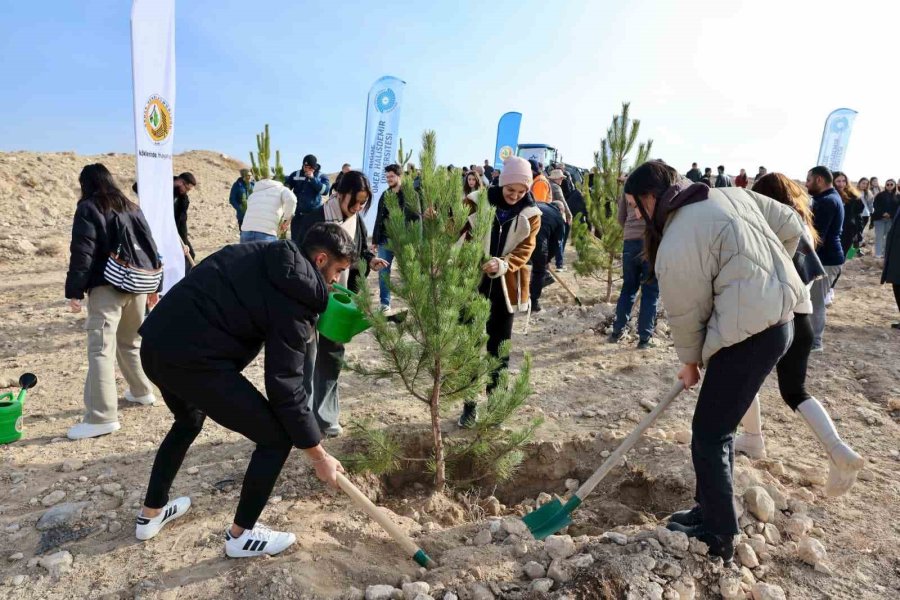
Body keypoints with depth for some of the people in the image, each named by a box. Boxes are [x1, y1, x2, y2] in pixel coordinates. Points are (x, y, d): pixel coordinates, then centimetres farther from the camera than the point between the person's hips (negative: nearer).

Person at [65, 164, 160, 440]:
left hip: (106, 288, -7)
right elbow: (150, 247, 16)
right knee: (131, 342, 23)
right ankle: (142, 392, 34)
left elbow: (82, 253, -10)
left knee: (101, 349, -9)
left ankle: (102, 417, -13)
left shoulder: (88, 208, -1)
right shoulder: (132, 208, 17)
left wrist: (74, 291, -8)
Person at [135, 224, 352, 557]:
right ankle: (241, 535, 21)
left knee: (189, 421, 36)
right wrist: (319, 456, -3)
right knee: (276, 437, 3)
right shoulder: (294, 297, -10)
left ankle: (151, 514, 50)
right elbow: (285, 386, -11)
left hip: (156, 342, 10)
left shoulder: (260, 256, 14)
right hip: (191, 358, -9)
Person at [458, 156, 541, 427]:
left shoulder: (531, 215, 0)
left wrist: (502, 264, -28)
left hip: (506, 288, 1)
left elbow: (525, 249, -8)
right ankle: (470, 404, 21)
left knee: (499, 349, 10)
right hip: (474, 284, 0)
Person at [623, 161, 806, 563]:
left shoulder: (676, 246, -17)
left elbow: (686, 315, -9)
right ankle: (712, 511, 34)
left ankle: (718, 540, 17)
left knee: (709, 436, 3)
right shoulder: (731, 195, 8)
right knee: (719, 426, 19)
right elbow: (791, 226, 15)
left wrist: (690, 362, 8)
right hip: (778, 316, 10)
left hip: (748, 333, -10)